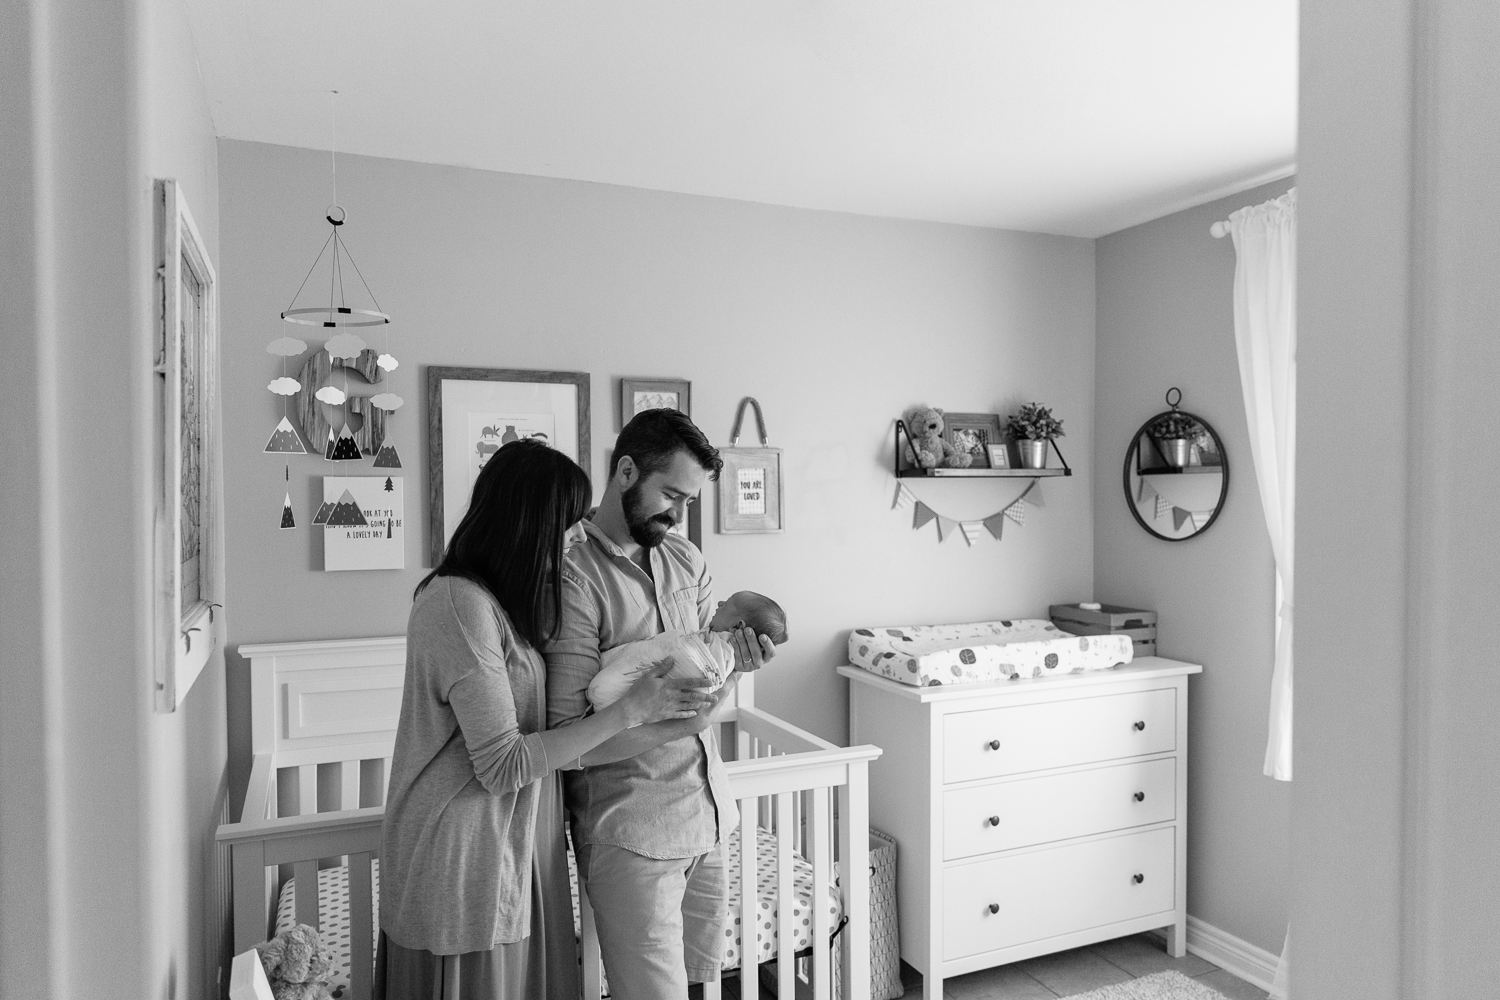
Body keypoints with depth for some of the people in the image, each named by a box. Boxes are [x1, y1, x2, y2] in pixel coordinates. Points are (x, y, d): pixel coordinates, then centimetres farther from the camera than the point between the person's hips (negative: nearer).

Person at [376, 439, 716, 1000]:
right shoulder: (459, 603, -22)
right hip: (462, 864, -9)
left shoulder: (505, 600, 8)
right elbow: (502, 765, -22)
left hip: (511, 850, 9)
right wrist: (630, 711, -19)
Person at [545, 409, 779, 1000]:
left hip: (708, 813, 7)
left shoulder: (686, 559, 6)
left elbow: (706, 683, 8)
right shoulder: (575, 577, -17)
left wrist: (735, 659, -14)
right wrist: (671, 716, -28)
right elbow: (567, 740, -19)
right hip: (631, 831, -7)